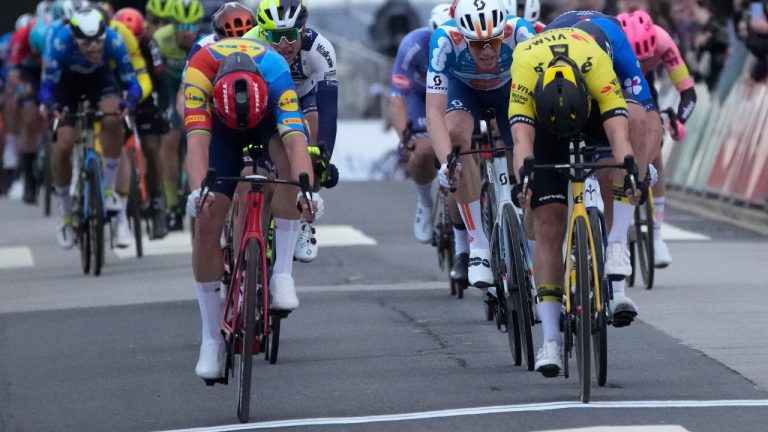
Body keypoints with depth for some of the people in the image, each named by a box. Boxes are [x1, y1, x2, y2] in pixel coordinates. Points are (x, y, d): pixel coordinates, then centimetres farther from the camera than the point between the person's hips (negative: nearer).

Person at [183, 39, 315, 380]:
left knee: (287, 158, -36)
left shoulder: (276, 73, -40)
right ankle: (211, 340, -2)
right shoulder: (200, 70, -39)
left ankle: (282, 273, -25)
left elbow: (296, 141, -48)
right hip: (220, 125, 1)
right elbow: (197, 139, -46)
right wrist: (198, 191, -62)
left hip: (269, 119, -1)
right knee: (207, 222, -12)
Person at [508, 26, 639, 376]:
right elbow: (522, 138, -47)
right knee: (549, 225, -13)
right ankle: (551, 340, -14)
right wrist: (523, 180, -65)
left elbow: (618, 133, -47)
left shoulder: (598, 66, -41)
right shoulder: (524, 71, -40)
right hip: (541, 111, -2)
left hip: (593, 104, 3)